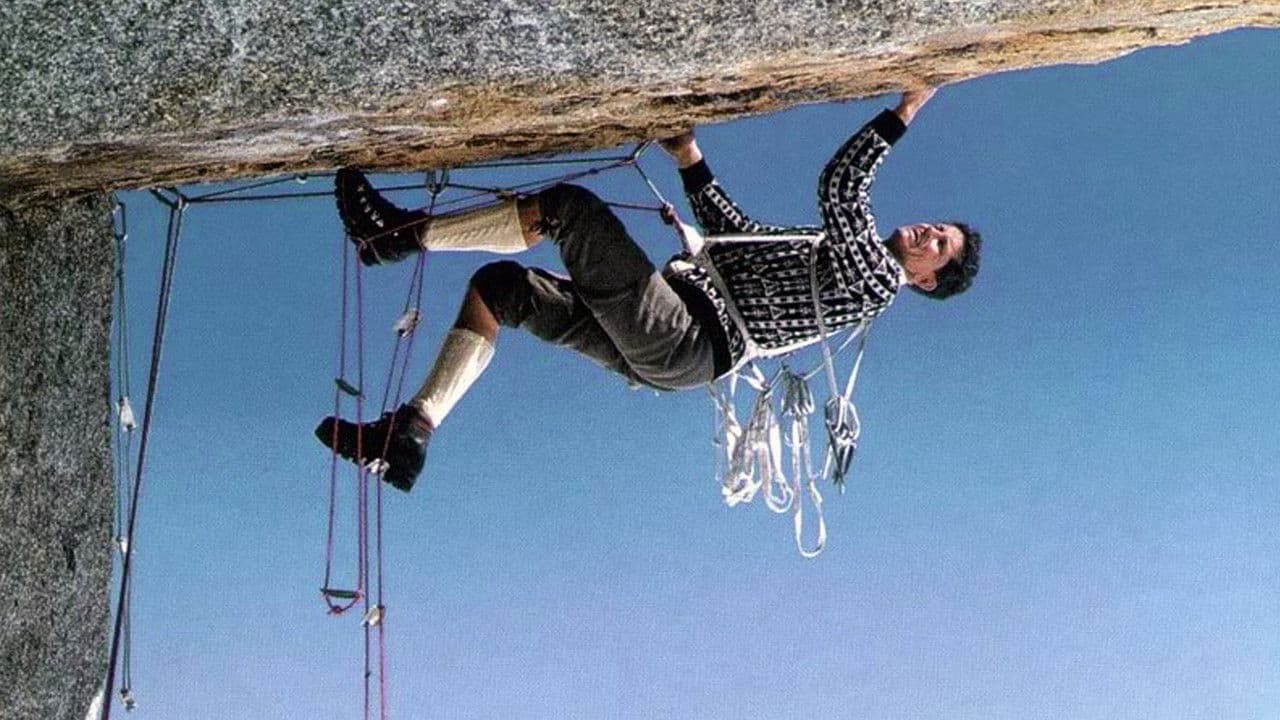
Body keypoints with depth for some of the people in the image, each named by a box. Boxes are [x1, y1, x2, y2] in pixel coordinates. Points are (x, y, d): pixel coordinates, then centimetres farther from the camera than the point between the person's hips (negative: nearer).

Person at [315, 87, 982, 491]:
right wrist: (691, 160, 24)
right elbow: (731, 230, 31)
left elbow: (839, 187, -16)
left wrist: (895, 117, -10)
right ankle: (411, 434, -3)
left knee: (571, 205, -19)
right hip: (656, 346, 10)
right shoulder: (834, 249, 27)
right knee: (498, 285, 5)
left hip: (683, 341, -10)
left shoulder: (872, 279, 0)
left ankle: (402, 233, -13)